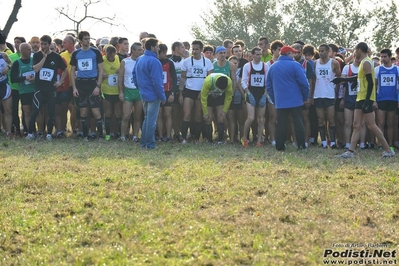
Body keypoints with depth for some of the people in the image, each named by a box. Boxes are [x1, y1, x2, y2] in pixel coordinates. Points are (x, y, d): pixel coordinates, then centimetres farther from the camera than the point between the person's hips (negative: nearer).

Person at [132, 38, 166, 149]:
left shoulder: (139, 60, 8)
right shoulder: (154, 61, -19)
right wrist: (162, 97, -14)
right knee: (151, 120, -1)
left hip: (144, 94, 8)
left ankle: (143, 142, 21)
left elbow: (134, 75, 15)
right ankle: (150, 144, 3)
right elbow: (157, 81, -21)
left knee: (147, 118, 18)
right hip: (153, 95, -8)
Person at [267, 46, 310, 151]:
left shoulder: (272, 67, 9)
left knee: (281, 123, 4)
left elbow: (268, 86, 14)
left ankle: (279, 146, 2)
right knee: (298, 122, 2)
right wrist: (306, 98, 2)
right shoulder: (295, 65, -7)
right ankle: (301, 145, 1)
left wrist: (274, 100, 20)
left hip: (279, 102, 4)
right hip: (295, 101, -4)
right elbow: (304, 83, -9)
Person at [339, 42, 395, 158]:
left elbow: (370, 82, -21)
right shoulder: (364, 62, 15)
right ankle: (350, 151, 5)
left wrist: (367, 100, -25)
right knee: (356, 125, 6)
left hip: (366, 98, -10)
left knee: (371, 125, -7)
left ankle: (388, 150, -1)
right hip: (360, 98, 10)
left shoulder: (366, 63, -14)